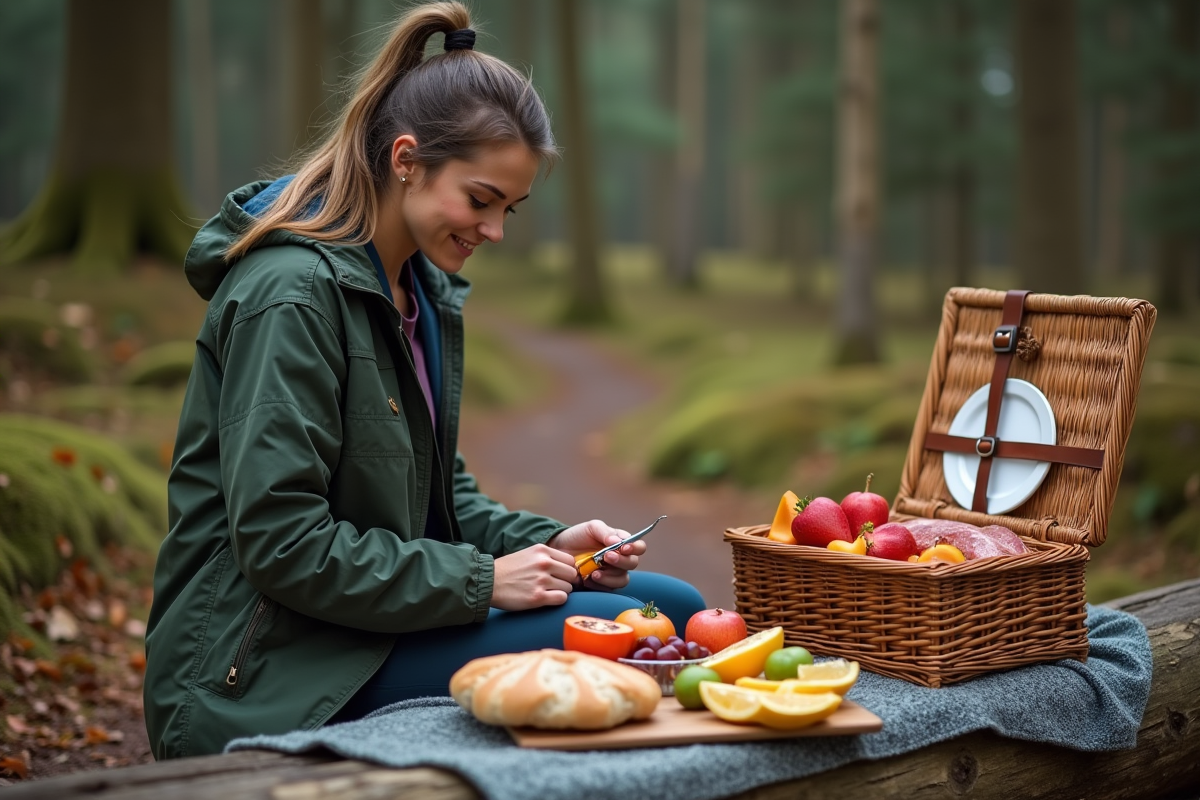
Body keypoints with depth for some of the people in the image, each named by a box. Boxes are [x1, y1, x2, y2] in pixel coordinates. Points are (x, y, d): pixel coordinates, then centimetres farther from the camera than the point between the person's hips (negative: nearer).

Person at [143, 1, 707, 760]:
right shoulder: (292, 294, -18)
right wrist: (481, 579, -20)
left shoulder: (424, 290, 11)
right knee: (605, 634, -22)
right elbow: (280, 542, -23)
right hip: (272, 676, -9)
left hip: (378, 611, 9)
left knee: (674, 610, 3)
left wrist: (541, 543, -1)